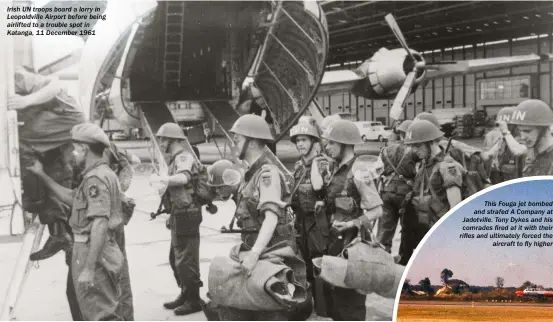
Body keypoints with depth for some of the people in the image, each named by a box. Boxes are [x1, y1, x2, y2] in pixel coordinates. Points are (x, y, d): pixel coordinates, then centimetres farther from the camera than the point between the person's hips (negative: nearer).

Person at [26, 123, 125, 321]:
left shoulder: (95, 178, -19)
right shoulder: (103, 174, 15)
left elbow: (100, 225, -26)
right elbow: (71, 198, 23)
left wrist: (88, 268, -27)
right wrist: (42, 176, 25)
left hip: (94, 253, -10)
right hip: (103, 252, 10)